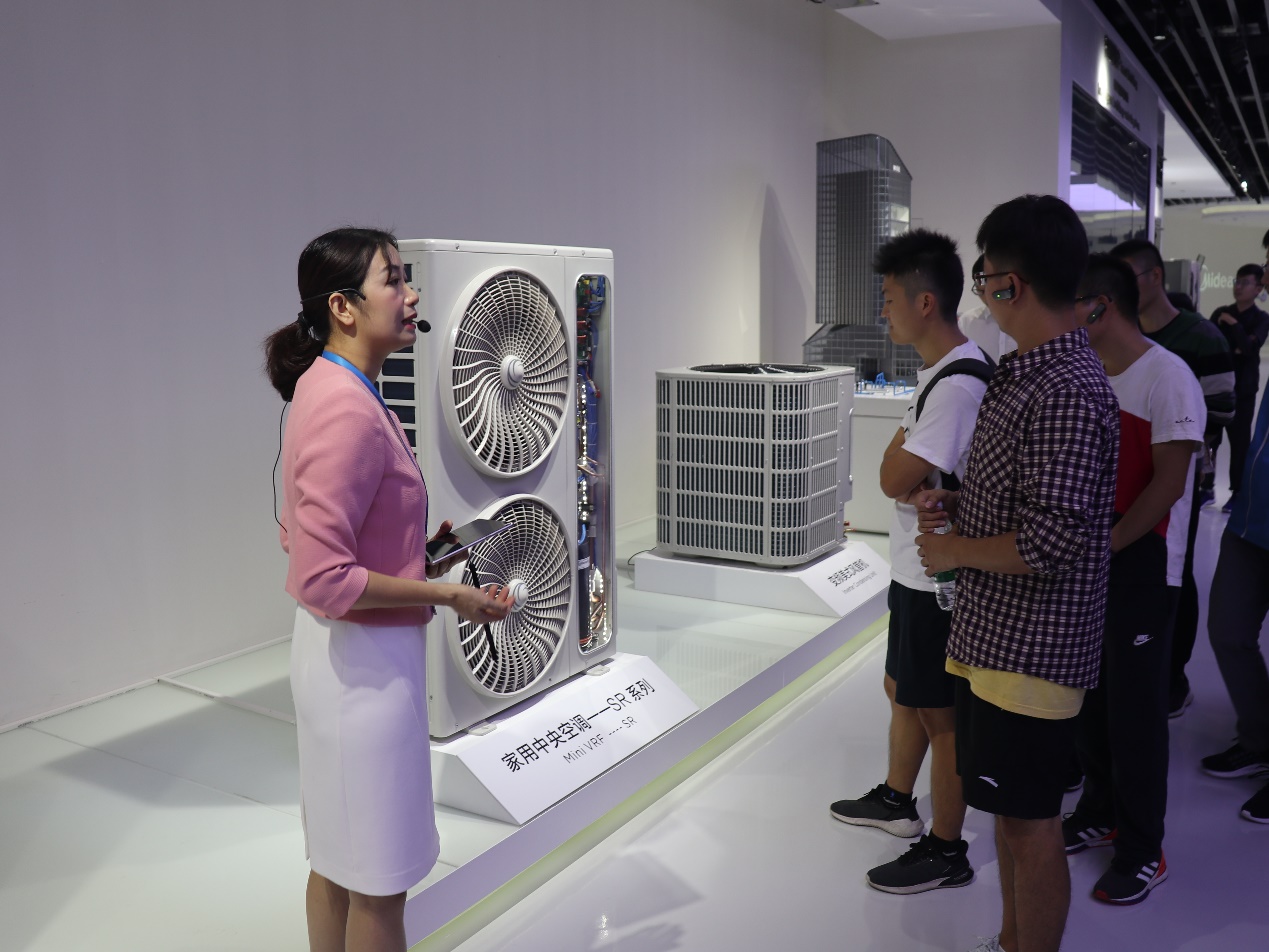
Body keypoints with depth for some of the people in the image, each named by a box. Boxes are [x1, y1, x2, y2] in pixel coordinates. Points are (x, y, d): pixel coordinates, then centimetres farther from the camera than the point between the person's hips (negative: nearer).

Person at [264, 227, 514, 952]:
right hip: (364, 660, -10)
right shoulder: (347, 410, -24)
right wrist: (447, 595, -18)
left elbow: (301, 527, 16)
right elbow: (324, 580, -27)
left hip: (344, 651, 10)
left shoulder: (330, 388, 7)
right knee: (380, 880, 7)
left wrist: (413, 552, 12)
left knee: (339, 861, 24)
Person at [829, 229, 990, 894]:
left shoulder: (959, 384, -24)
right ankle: (896, 800, 43)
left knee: (938, 712, 4)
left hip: (939, 578, -10)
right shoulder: (936, 372, 9)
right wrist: (923, 488, -4)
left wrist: (899, 449, -8)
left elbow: (893, 478, -24)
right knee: (901, 687, 23)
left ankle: (945, 851, 20)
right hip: (916, 569, 10)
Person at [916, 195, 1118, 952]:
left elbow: (1054, 540, -28)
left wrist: (956, 549, -14)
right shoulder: (1027, 373, 10)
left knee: (1030, 823, 5)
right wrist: (956, 505, 6)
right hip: (994, 636, 10)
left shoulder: (1065, 392, -22)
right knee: (1008, 809, 22)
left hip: (1033, 649, -10)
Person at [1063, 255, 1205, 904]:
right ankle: (1099, 814, 32)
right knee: (1085, 696, 14)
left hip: (1141, 563, -7)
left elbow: (1168, 483, -16)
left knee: (1135, 708, 1)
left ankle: (1142, 850, 16)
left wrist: (1105, 546, -18)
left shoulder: (1167, 376, -12)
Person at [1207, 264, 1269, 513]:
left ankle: (1237, 493, 7)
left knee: (1239, 442, 0)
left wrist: (1234, 324, -16)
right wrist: (1231, 351, -11)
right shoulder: (1220, 313, 9)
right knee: (1209, 438, -1)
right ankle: (1206, 487, 10)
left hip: (1242, 389, -2)